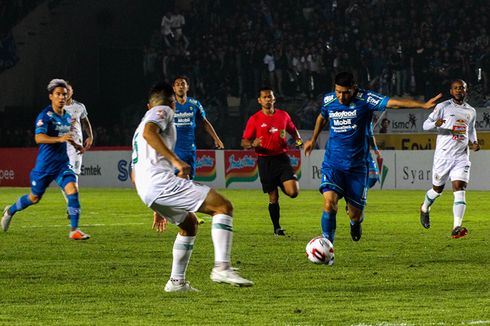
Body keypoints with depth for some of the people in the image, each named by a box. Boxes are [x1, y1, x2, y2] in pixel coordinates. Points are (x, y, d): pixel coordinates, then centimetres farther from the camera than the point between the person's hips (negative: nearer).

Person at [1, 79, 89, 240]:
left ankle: (74, 230, -17)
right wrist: (60, 139, -40)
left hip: (62, 163, 5)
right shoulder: (45, 116, -15)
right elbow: (39, 138, -29)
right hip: (45, 164, -5)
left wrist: (75, 144, 14)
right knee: (34, 198, 11)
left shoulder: (67, 117, 9)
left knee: (72, 190, -18)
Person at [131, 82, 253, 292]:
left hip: (145, 189, 9)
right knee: (223, 207, -9)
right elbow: (149, 132, -15)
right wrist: (176, 160, -21)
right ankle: (221, 267, -22)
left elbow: (134, 175, 34)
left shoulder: (138, 129, 34)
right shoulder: (163, 111, 9)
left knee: (189, 224, 29)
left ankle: (177, 282, 23)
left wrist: (158, 208, 37)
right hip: (160, 179, -9)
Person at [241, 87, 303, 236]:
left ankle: (293, 181, 23)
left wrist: (298, 140, 5)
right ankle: (277, 227, 16)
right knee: (273, 197, 1)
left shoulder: (283, 115, 8)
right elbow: (244, 142, 1)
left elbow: (293, 130, 26)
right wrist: (253, 144, -22)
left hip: (282, 158, 1)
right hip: (265, 160, -1)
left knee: (293, 192, -14)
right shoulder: (254, 120, 0)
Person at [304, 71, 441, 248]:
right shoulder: (328, 100, -1)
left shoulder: (365, 99, -11)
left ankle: (355, 222, 42)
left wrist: (423, 105, -37)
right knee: (329, 204, -21)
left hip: (357, 166, -1)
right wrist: (313, 139, 34)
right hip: (332, 165, 1)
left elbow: (393, 102, -24)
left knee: (355, 214, 3)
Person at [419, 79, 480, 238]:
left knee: (459, 189, -14)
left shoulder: (471, 111, 12)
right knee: (437, 189, 11)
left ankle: (456, 228, -23)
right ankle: (425, 208, 45)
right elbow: (425, 125, -5)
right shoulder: (443, 107, -2)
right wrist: (436, 124, -28)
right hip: (443, 154, -2)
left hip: (461, 156, 2)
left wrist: (474, 142, 9)